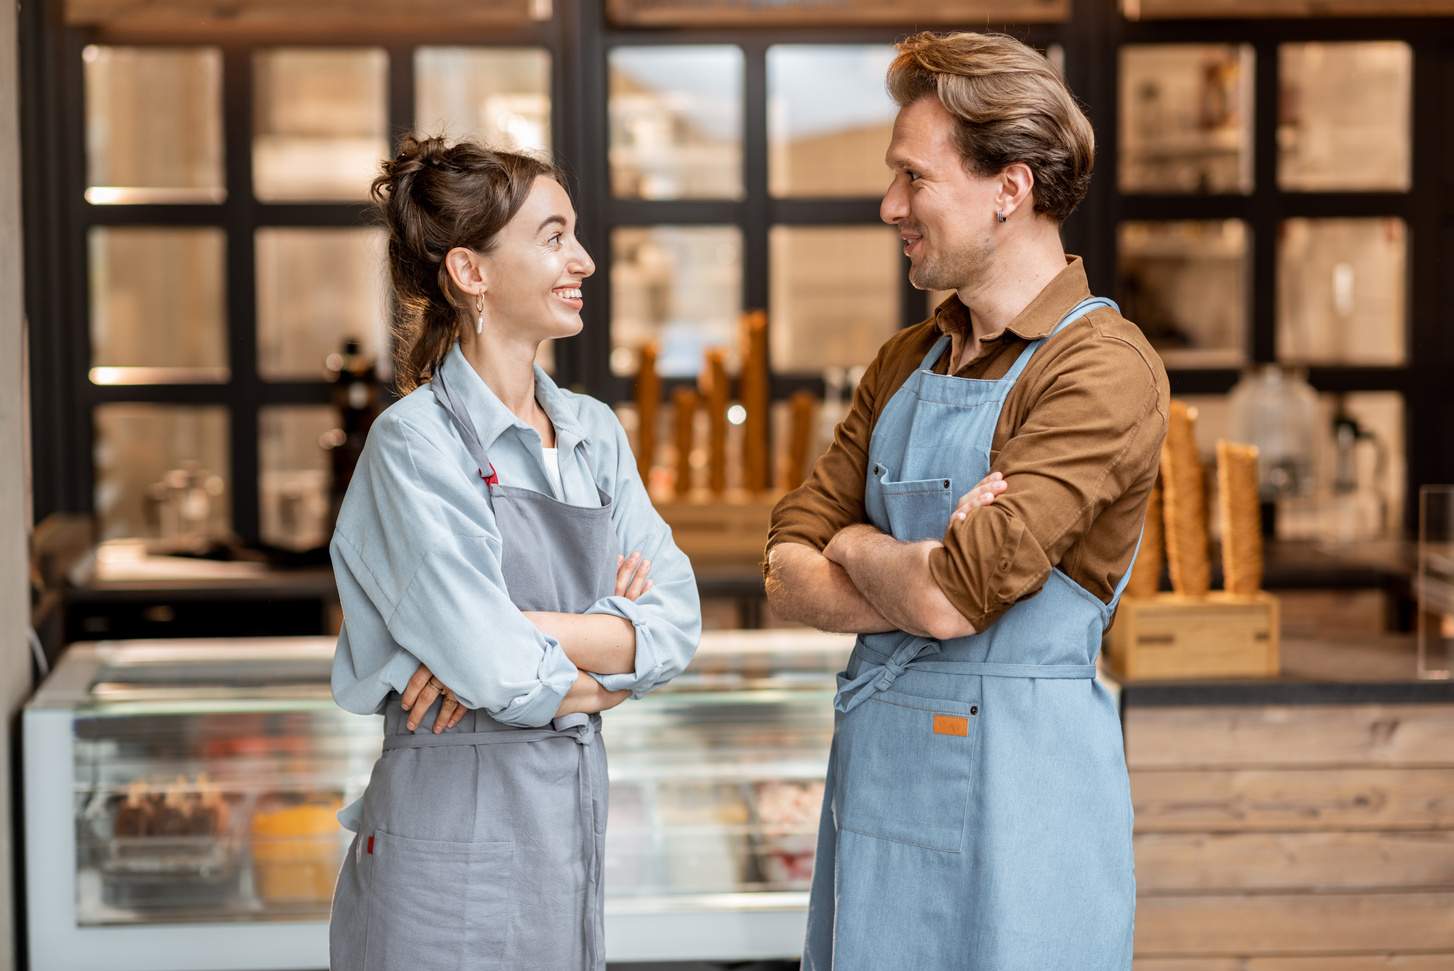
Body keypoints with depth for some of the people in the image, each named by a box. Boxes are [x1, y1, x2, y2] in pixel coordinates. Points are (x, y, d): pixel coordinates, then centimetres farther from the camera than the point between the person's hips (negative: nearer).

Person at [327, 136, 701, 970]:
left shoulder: (595, 433, 9)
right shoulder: (416, 442, -12)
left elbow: (676, 622, -2)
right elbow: (502, 674, -19)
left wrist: (525, 631, -14)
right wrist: (606, 659, -2)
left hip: (572, 818, 6)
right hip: (452, 831, -6)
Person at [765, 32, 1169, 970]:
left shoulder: (1104, 367, -14)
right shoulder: (906, 363, 11)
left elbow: (950, 600, -21)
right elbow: (789, 578, 6)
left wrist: (857, 547, -1)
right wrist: (917, 573, -13)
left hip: (1019, 779, -7)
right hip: (874, 766, 7)